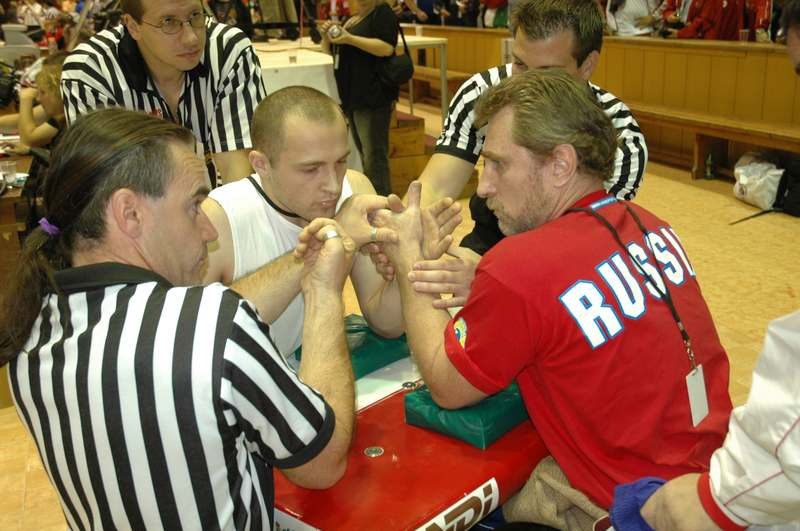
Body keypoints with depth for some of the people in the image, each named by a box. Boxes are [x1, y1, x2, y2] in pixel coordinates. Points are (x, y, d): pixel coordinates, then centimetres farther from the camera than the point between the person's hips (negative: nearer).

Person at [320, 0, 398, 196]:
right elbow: (330, 51, 21)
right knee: (363, 153, 14)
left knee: (374, 155, -10)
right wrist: (327, 36, 0)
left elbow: (387, 48, -19)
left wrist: (349, 39, -23)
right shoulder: (351, 18, 18)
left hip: (373, 97, -8)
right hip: (352, 97, 8)